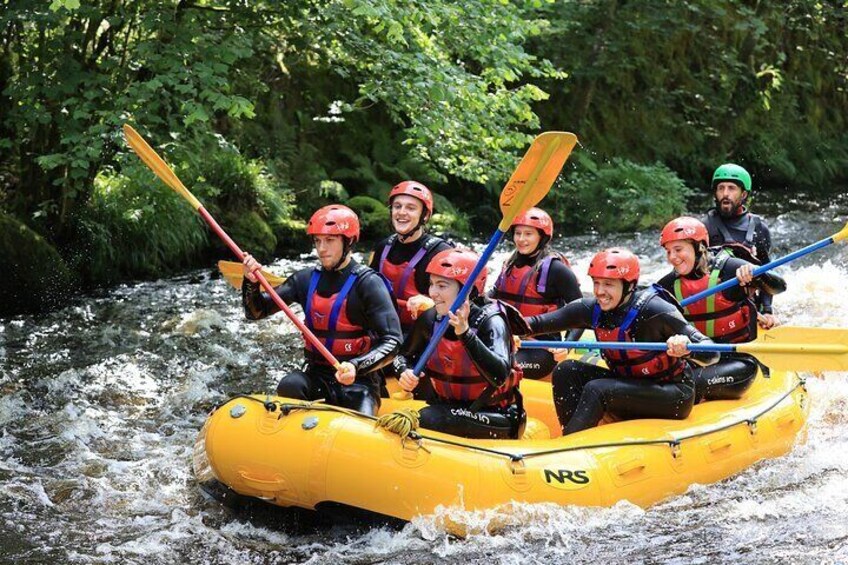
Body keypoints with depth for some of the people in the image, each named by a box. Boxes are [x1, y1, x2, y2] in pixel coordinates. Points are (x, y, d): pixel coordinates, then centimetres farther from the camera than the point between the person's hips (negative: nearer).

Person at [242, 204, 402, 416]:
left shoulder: (368, 283, -9)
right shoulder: (306, 279, 6)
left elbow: (392, 342, -16)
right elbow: (257, 311, 9)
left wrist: (357, 366, -31)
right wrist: (251, 282, -11)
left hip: (359, 381, -4)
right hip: (316, 376, 4)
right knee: (289, 387, -28)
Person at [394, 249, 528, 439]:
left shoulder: (491, 322, -18)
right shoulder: (430, 319, -3)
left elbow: (499, 377, -33)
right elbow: (405, 356, 13)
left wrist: (465, 333, -41)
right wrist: (405, 372, -11)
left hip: (495, 418, -6)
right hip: (447, 407, 6)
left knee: (424, 420, -30)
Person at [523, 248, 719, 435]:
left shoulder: (653, 311, -23)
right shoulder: (592, 309, -6)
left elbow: (711, 354, -27)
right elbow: (540, 322, -5)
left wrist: (686, 348, -48)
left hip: (673, 398, -6)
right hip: (630, 389, 7)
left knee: (596, 390, -27)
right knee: (565, 371, -12)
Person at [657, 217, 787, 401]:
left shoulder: (727, 268, -8)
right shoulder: (671, 283, 5)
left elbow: (779, 287, -11)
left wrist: (755, 275, -31)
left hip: (736, 356, -4)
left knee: (745, 369, -37)